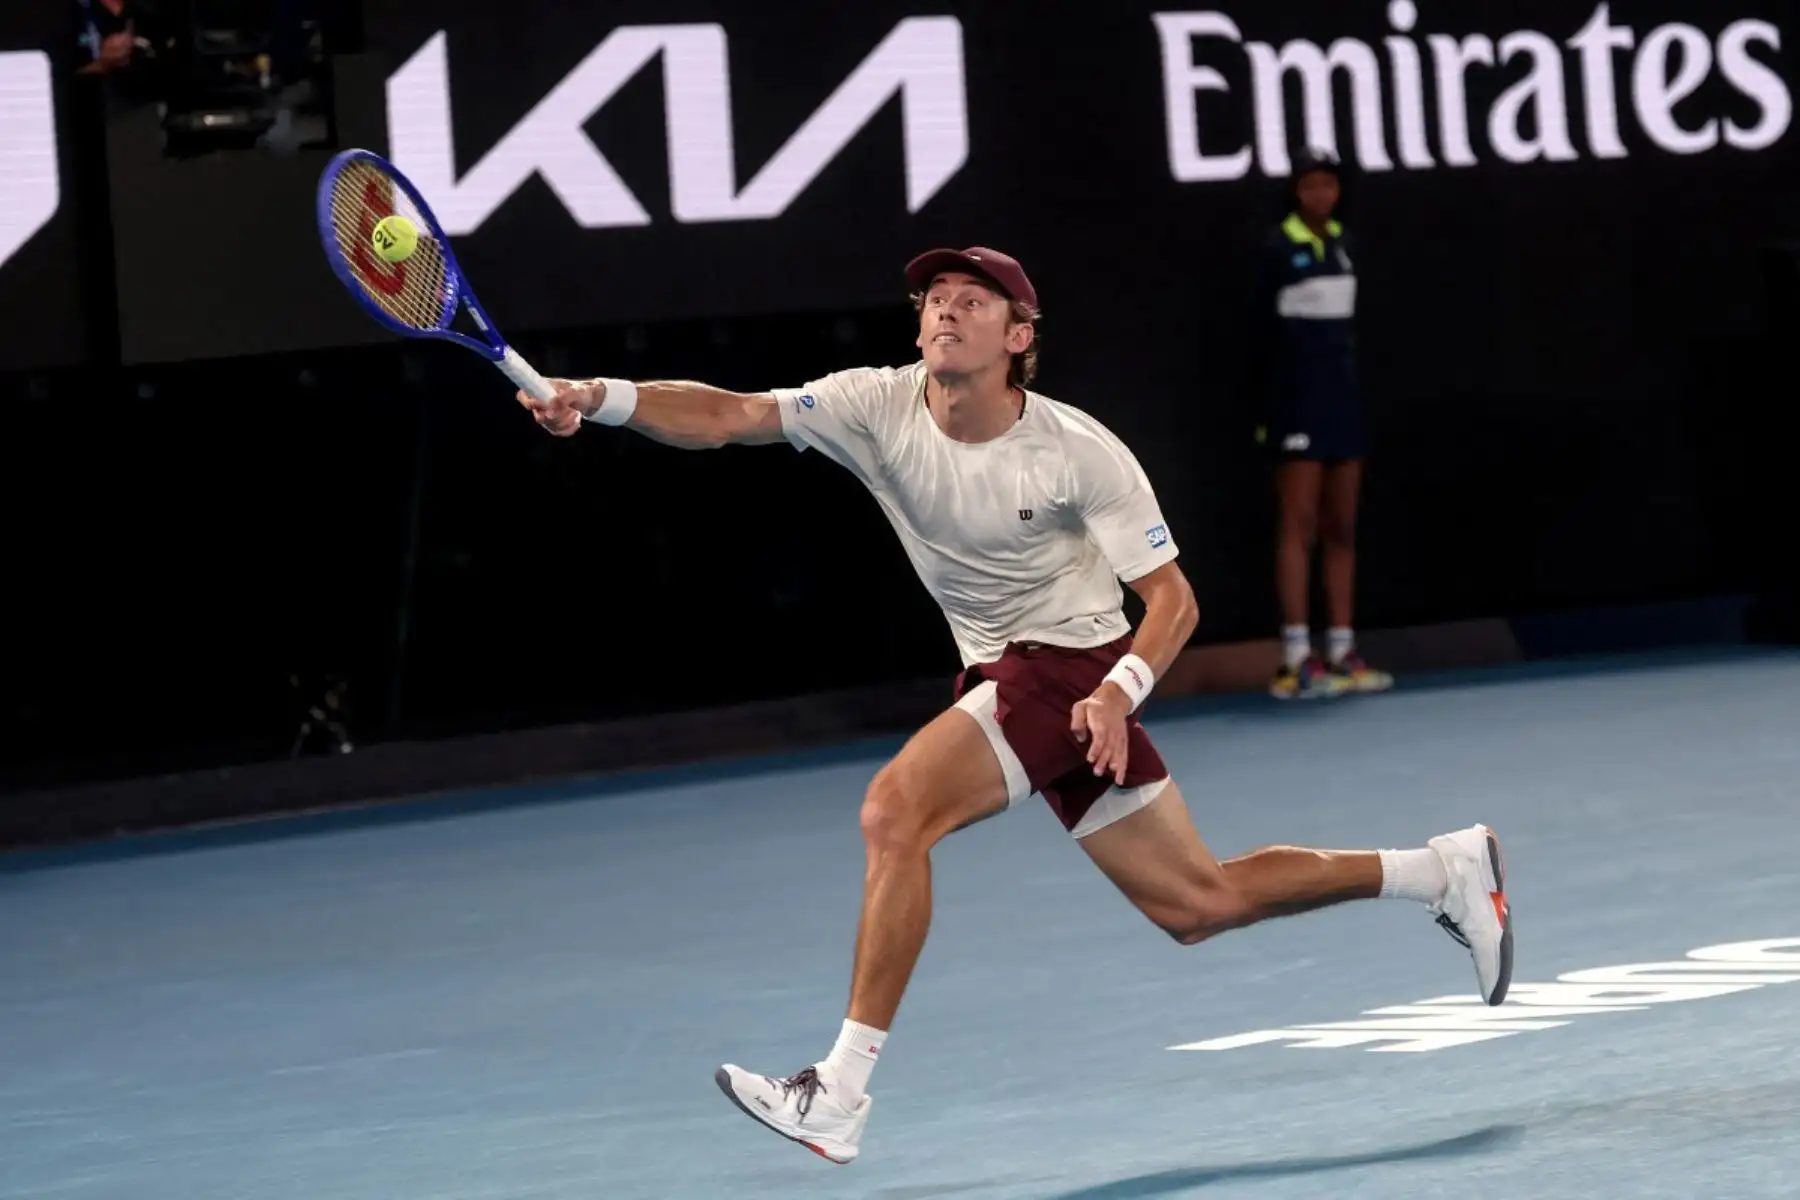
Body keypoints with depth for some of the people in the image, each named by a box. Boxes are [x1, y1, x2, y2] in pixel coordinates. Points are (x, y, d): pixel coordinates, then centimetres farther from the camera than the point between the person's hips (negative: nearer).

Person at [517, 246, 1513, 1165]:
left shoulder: (1079, 452, -17)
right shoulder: (881, 406, -8)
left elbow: (1171, 598, -13)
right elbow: (729, 416, -20)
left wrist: (1120, 688, -31)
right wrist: (603, 400, -37)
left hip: (1075, 672, -6)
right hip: (1000, 676, 6)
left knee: (895, 810, -26)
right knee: (1195, 906, 14)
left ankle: (840, 1095, -24)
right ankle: (1445, 869, 33)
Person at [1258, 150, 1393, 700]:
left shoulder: (1343, 244, 11)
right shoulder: (1280, 249, -8)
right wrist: (1263, 408, -15)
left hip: (1344, 397, 7)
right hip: (1299, 399, -7)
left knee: (1342, 529, 7)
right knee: (1300, 524, -7)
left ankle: (1342, 651, 11)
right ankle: (1297, 659, -8)